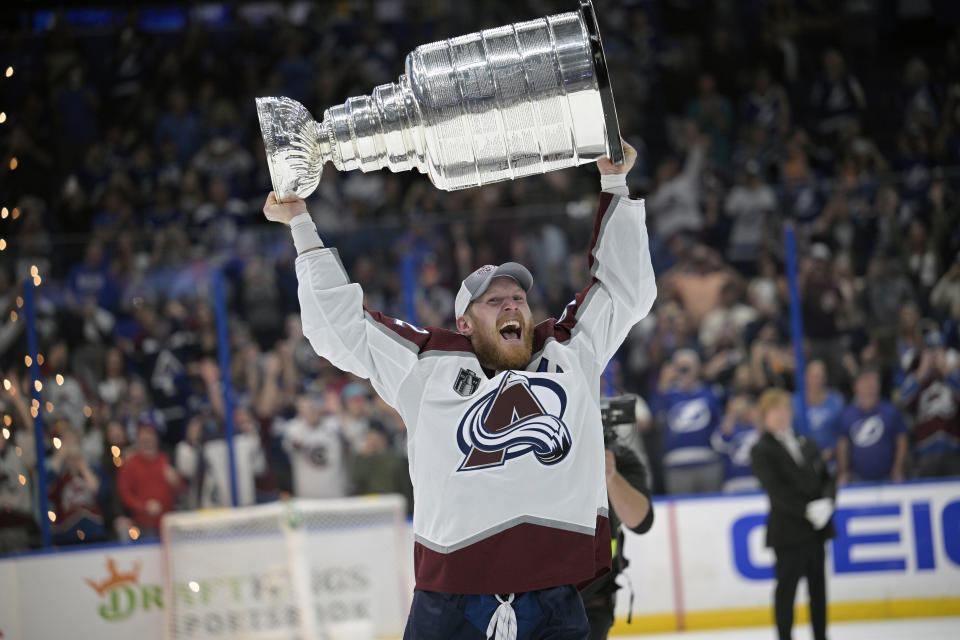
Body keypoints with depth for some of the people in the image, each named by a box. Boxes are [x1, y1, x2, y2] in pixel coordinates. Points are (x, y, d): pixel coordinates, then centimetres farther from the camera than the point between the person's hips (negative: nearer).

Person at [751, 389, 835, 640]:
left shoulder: (806, 444, 14)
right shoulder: (762, 451, -6)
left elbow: (826, 478, 11)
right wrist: (808, 510, -21)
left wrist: (827, 502, -10)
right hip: (787, 531, -6)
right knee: (787, 586, -2)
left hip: (816, 528, 6)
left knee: (818, 586, 11)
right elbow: (776, 490, -15)